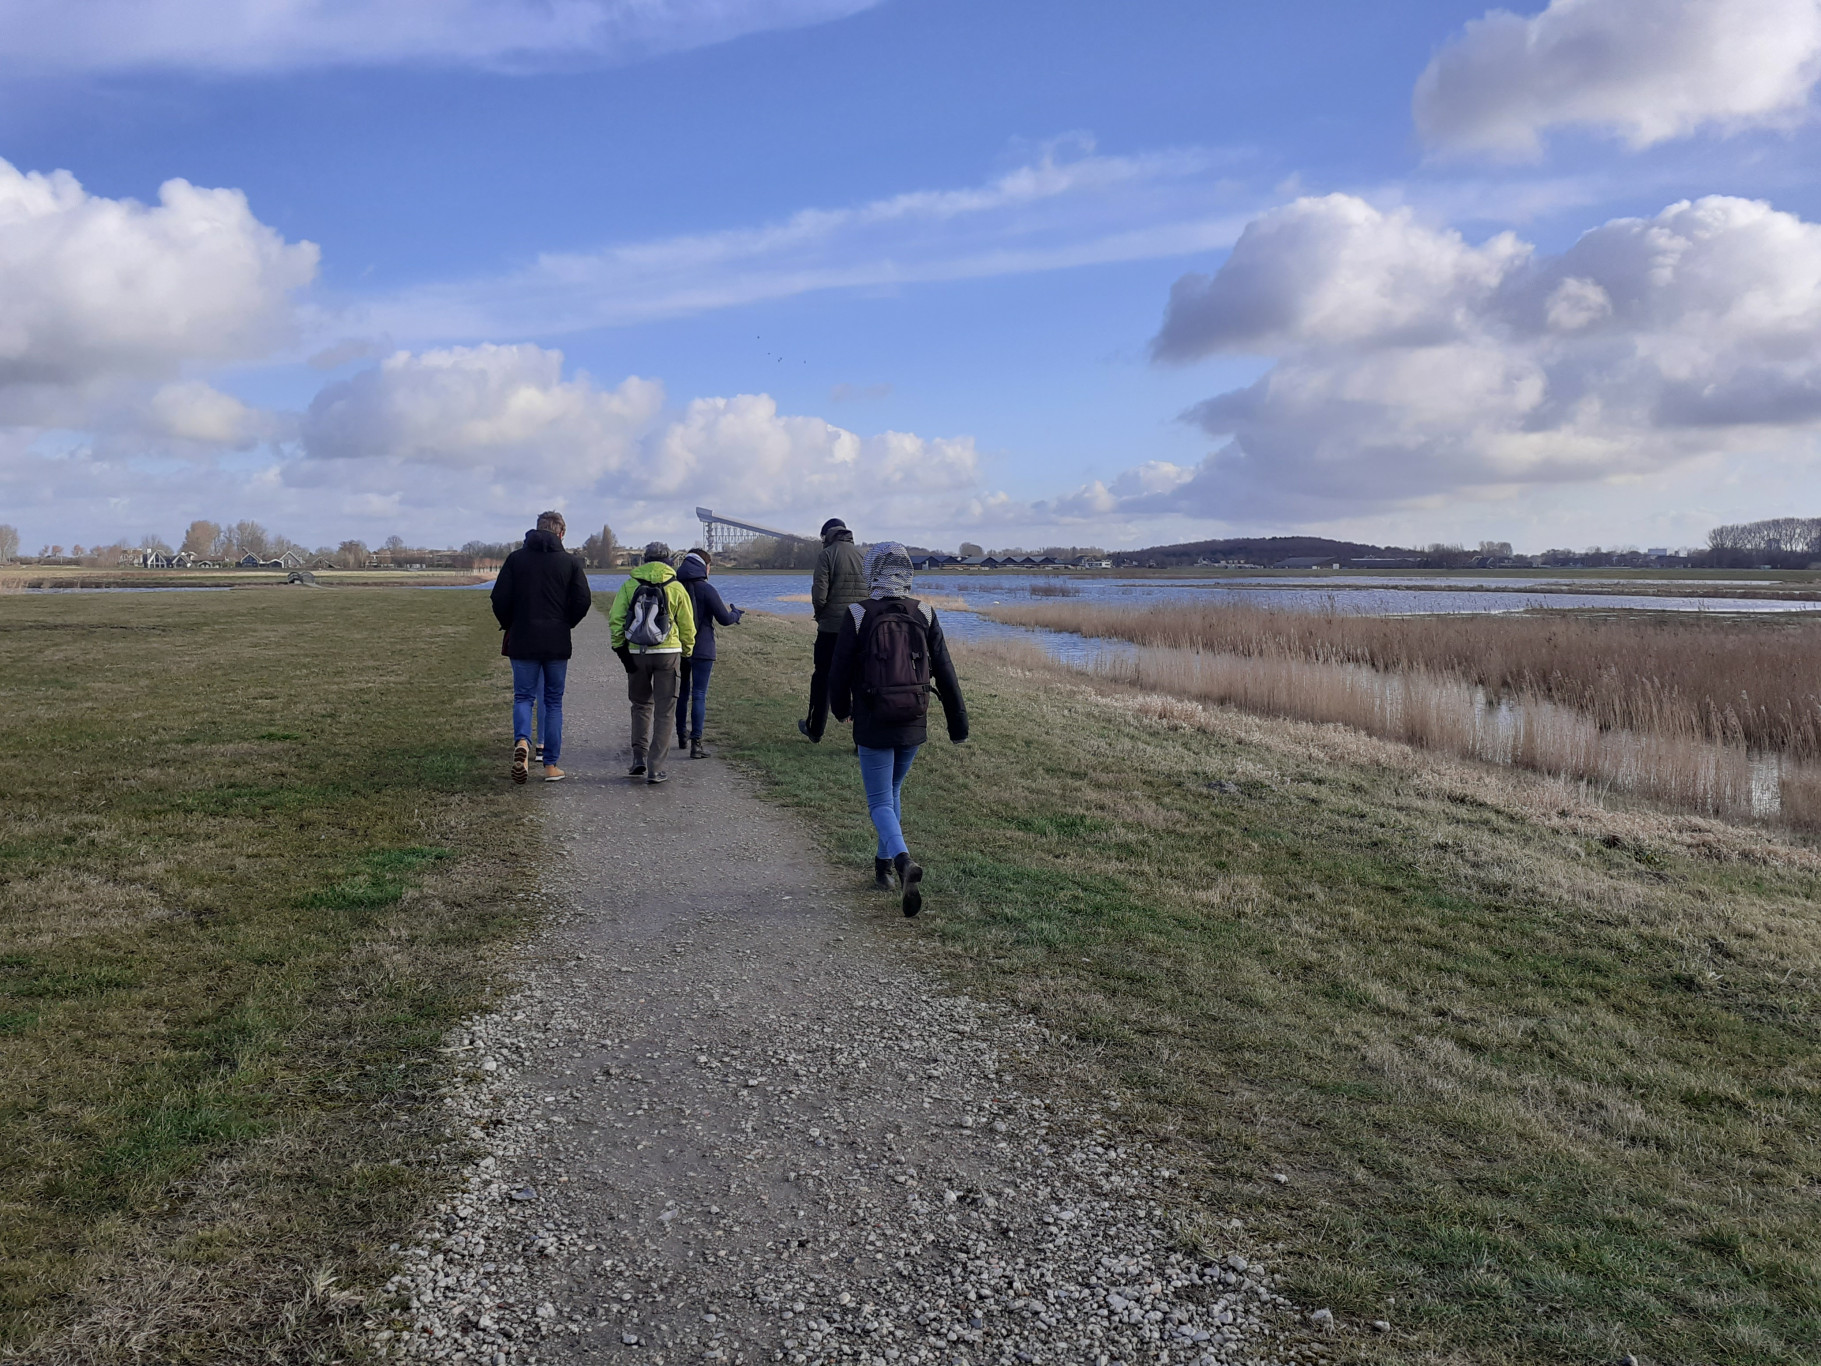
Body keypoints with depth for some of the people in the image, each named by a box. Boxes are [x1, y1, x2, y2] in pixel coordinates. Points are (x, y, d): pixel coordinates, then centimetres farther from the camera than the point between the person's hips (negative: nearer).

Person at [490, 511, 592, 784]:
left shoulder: (516, 558, 2)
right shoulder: (570, 562, -1)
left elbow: (499, 598, -2)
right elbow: (583, 600, -6)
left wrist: (509, 626, 13)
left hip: (522, 641, 0)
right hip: (557, 642, 0)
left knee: (523, 696, 10)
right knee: (553, 701, 8)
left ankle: (522, 741, -20)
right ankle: (551, 765, 7)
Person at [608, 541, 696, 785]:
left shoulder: (630, 584, 3)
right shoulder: (676, 588, -1)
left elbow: (615, 619, -3)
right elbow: (687, 626, 3)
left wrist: (620, 648, 1)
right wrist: (687, 653, 16)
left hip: (636, 654, 2)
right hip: (667, 654, -2)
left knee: (641, 704, 20)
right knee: (663, 712, 4)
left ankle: (639, 758, 12)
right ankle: (655, 769, 2)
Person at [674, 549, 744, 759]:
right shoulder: (707, 589, -14)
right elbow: (725, 619, -11)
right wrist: (736, 614, 11)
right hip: (701, 650, -5)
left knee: (682, 693, 19)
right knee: (699, 695, -2)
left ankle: (682, 736, 31)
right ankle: (696, 743, -7)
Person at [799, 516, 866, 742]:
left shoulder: (827, 555, -6)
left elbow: (819, 595, -13)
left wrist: (819, 614, 6)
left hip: (831, 627, -3)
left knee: (822, 678, 12)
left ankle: (815, 731, 24)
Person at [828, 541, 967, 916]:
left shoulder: (857, 616, -9)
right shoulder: (924, 615, -2)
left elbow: (839, 671, -4)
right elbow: (945, 673, 0)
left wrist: (841, 709, 16)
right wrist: (958, 723, 7)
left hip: (873, 726, -3)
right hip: (914, 726, 3)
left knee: (880, 802, 2)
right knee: (893, 791, 24)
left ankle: (904, 860, -24)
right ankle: (884, 865, 33)